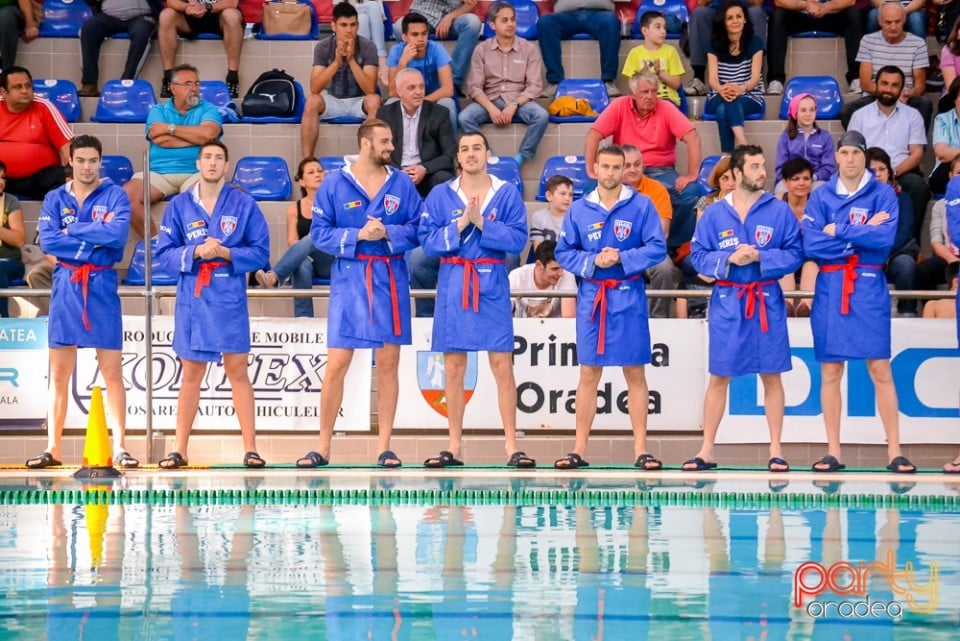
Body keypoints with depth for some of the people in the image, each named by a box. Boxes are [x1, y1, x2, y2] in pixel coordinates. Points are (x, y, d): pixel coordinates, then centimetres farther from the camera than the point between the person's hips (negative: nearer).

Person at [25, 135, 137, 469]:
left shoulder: (115, 196, 4)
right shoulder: (55, 199, 10)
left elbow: (119, 234, -14)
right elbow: (47, 241, -5)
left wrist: (72, 231, -8)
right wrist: (96, 238, -8)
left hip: (102, 288, -2)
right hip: (66, 288, 2)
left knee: (112, 372, -2)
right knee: (59, 372, 2)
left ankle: (119, 447, 0)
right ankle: (53, 448, 5)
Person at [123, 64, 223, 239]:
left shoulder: (208, 110, 13)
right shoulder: (158, 111, 15)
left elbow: (208, 133, -10)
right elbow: (160, 140, -4)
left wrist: (170, 128, -2)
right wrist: (197, 136, -1)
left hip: (195, 174, -1)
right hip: (159, 172, 2)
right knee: (126, 195, -26)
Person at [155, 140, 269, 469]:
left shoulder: (244, 204, 3)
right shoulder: (179, 205, 6)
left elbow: (260, 252, 0)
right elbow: (164, 253, 3)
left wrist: (227, 253, -14)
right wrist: (195, 252, -13)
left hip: (230, 298, -1)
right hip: (192, 298, 2)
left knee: (237, 371, -2)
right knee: (191, 374, 6)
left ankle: (250, 448, 1)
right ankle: (179, 450, 10)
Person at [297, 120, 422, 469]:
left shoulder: (402, 184, 7)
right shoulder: (334, 185, 2)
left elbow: (417, 228, 3)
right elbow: (319, 233, -2)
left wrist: (387, 233, -13)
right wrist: (358, 235, -13)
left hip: (391, 281, 2)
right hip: (349, 280, -2)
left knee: (388, 363, 4)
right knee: (336, 364, -4)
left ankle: (384, 446, 11)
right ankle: (323, 446, 5)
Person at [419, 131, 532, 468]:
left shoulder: (507, 194, 3)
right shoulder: (440, 195, 6)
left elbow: (517, 239, -6)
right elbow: (427, 240, -2)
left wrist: (481, 223, -14)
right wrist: (459, 225, -13)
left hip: (492, 285, -1)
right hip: (453, 285, 1)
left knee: (502, 364, -5)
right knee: (453, 367, 4)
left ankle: (511, 446, -1)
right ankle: (454, 446, 11)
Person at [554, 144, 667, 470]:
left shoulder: (642, 206, 0)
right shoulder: (579, 209, 6)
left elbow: (658, 248, -4)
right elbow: (564, 252, 5)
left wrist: (622, 258, -15)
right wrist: (592, 261, -11)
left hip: (628, 297, -2)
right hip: (591, 296, 2)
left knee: (634, 373, 1)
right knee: (588, 373, 4)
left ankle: (641, 449, 4)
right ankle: (579, 449, 8)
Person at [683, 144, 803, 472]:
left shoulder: (779, 211, 1)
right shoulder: (714, 214, 4)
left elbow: (795, 254, -2)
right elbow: (697, 255, 2)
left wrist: (760, 257, -15)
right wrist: (728, 258, -14)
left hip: (767, 301, 0)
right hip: (727, 301, 0)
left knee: (771, 376, 3)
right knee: (719, 377, 4)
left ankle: (776, 451, 10)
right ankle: (706, 451, 10)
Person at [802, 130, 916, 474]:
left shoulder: (883, 194, 3)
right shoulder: (821, 196, 6)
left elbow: (885, 237, -13)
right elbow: (812, 245, -6)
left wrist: (838, 232, -10)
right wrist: (862, 235, -9)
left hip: (869, 288, -2)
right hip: (830, 288, 2)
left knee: (880, 370, -4)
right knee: (830, 372, 3)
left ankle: (895, 451, -3)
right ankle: (833, 452, 8)